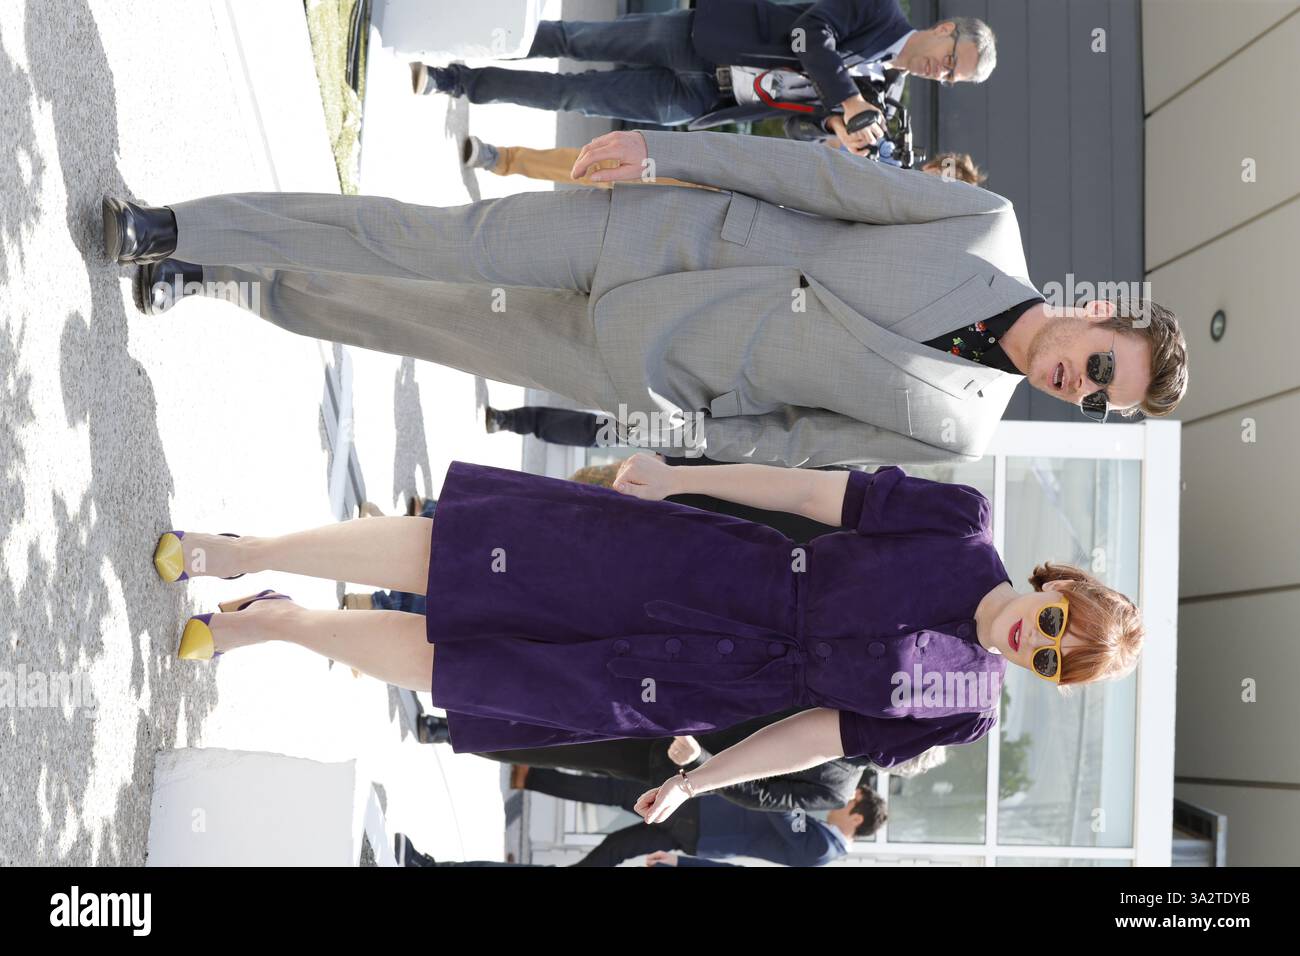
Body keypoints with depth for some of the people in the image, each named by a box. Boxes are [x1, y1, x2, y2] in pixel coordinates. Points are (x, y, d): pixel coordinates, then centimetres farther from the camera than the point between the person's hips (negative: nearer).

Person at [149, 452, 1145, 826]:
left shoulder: (965, 711, 1)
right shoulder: (964, 531, -4)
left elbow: (829, 728, 4)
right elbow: (827, 492, -3)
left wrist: (697, 782, 3)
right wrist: (680, 475, -4)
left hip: (718, 681, 0)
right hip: (701, 563, 0)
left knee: (446, 665, -5)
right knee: (439, 553, -11)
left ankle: (267, 621, 16)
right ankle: (228, 555, 9)